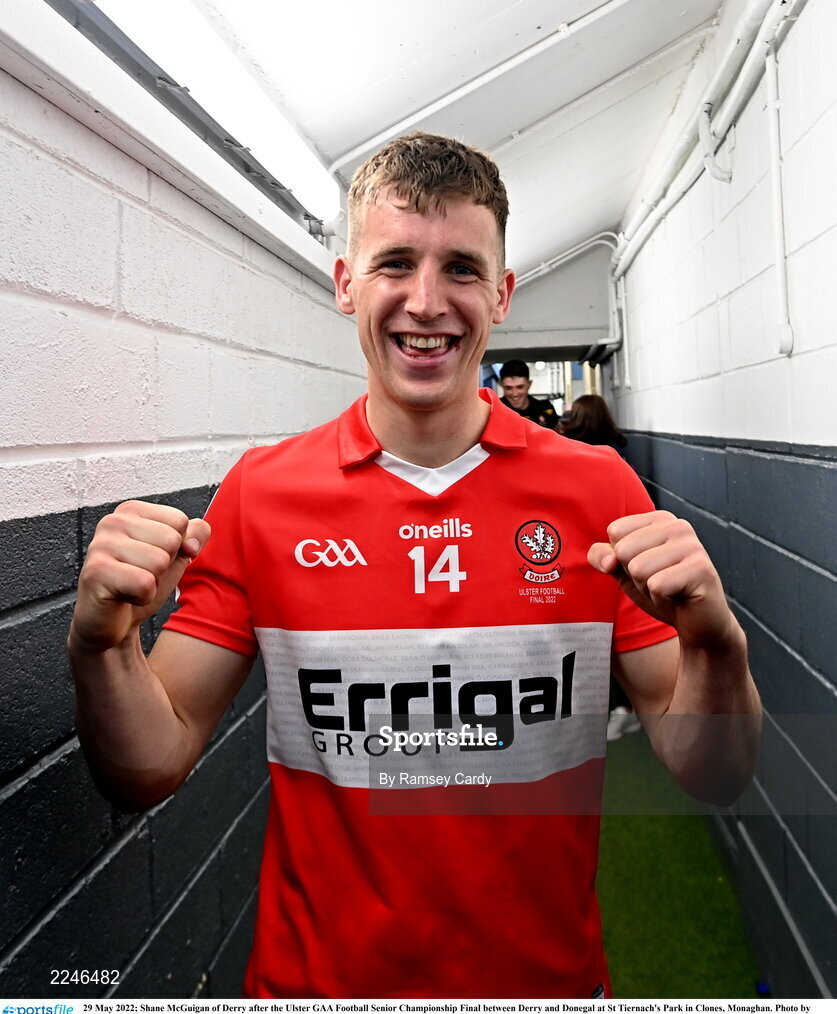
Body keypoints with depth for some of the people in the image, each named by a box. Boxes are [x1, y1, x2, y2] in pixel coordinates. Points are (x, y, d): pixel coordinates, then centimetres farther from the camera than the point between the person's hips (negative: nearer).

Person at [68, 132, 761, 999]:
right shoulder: (258, 492, -12)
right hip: (315, 977, 0)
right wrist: (104, 645, -27)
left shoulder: (600, 489, -12)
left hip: (552, 977, 1)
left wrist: (714, 645, -29)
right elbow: (152, 771, -9)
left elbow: (712, 779, -9)